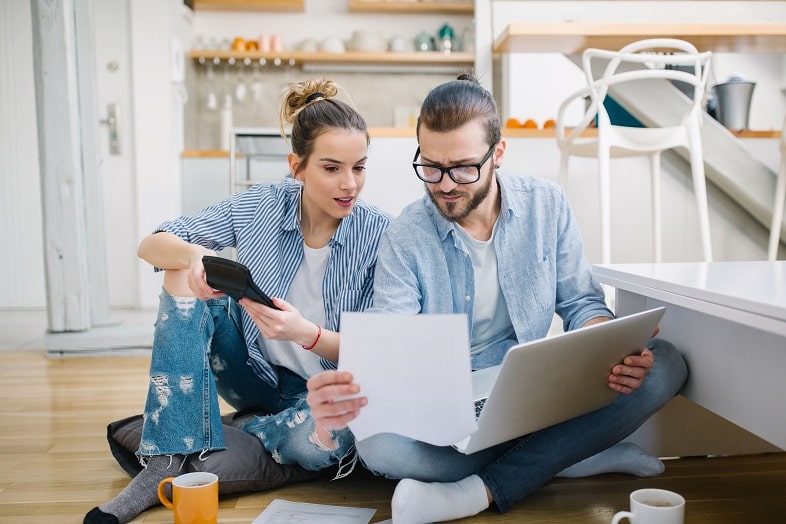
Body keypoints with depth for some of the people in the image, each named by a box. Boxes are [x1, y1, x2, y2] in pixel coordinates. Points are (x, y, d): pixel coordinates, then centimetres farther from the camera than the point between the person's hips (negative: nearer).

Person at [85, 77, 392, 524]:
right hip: (256, 371, 3)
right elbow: (151, 245, -10)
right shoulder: (259, 207, -10)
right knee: (185, 273, -18)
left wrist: (306, 332, -37)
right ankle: (166, 461, -21)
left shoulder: (380, 234, -16)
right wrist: (194, 255, -35)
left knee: (320, 440, -37)